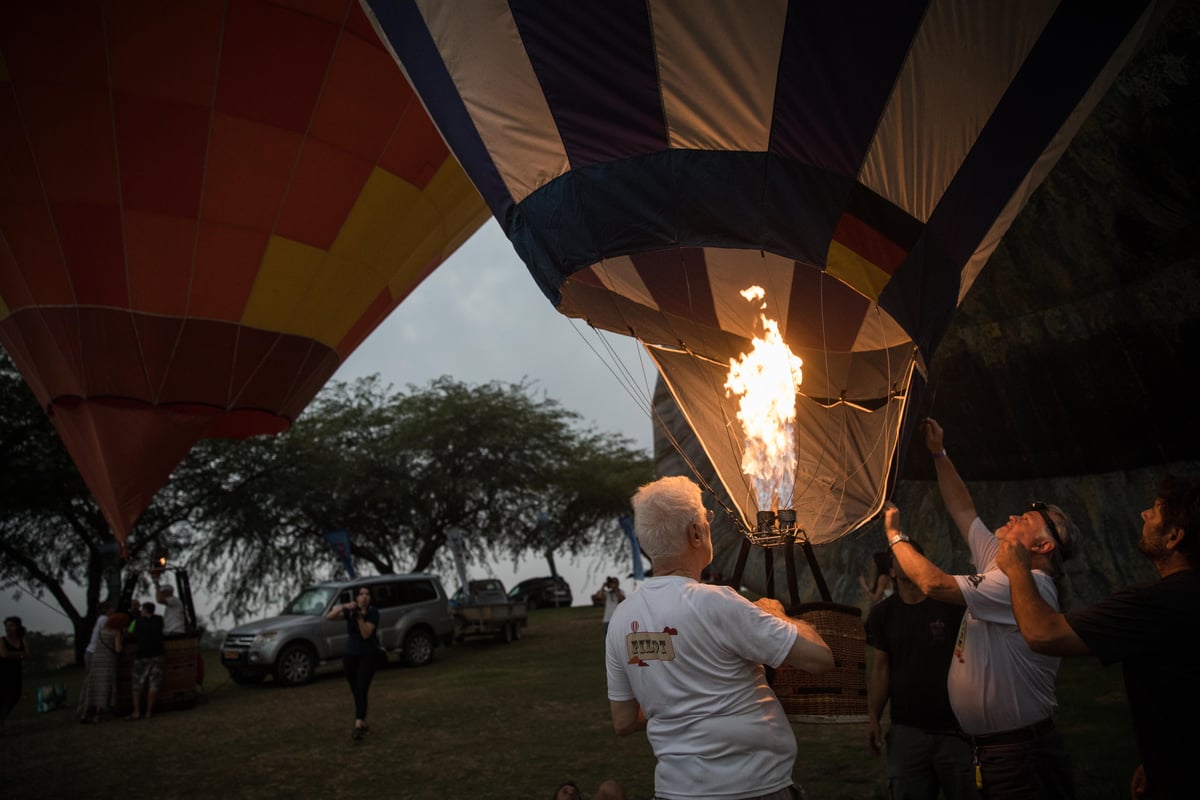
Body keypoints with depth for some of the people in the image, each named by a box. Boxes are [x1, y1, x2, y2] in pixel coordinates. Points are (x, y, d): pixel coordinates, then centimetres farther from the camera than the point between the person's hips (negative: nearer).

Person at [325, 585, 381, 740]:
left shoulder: (373, 612, -11)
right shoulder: (349, 611, -1)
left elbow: (366, 634, -20)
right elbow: (329, 616, -16)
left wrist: (360, 617, -30)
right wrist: (343, 606, -31)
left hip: (368, 655, -4)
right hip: (350, 655, 4)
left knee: (361, 690, -17)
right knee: (355, 692, 10)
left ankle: (358, 726, -25)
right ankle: (364, 724, 25)